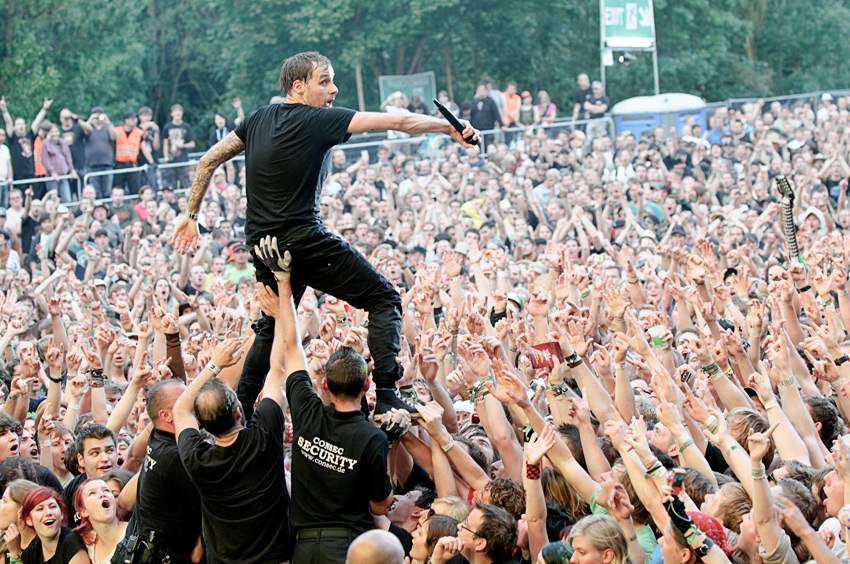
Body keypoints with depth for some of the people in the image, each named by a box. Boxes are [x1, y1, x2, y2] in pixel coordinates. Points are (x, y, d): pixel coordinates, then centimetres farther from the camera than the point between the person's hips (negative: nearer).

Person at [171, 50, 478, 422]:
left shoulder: (258, 120, 11)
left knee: (273, 326, 26)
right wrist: (450, 129, -5)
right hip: (304, 240, -8)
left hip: (263, 245, 8)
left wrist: (191, 215, 23)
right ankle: (386, 397, -14)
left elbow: (207, 162, 16)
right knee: (384, 299, -2)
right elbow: (396, 122, -10)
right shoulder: (316, 121, -9)